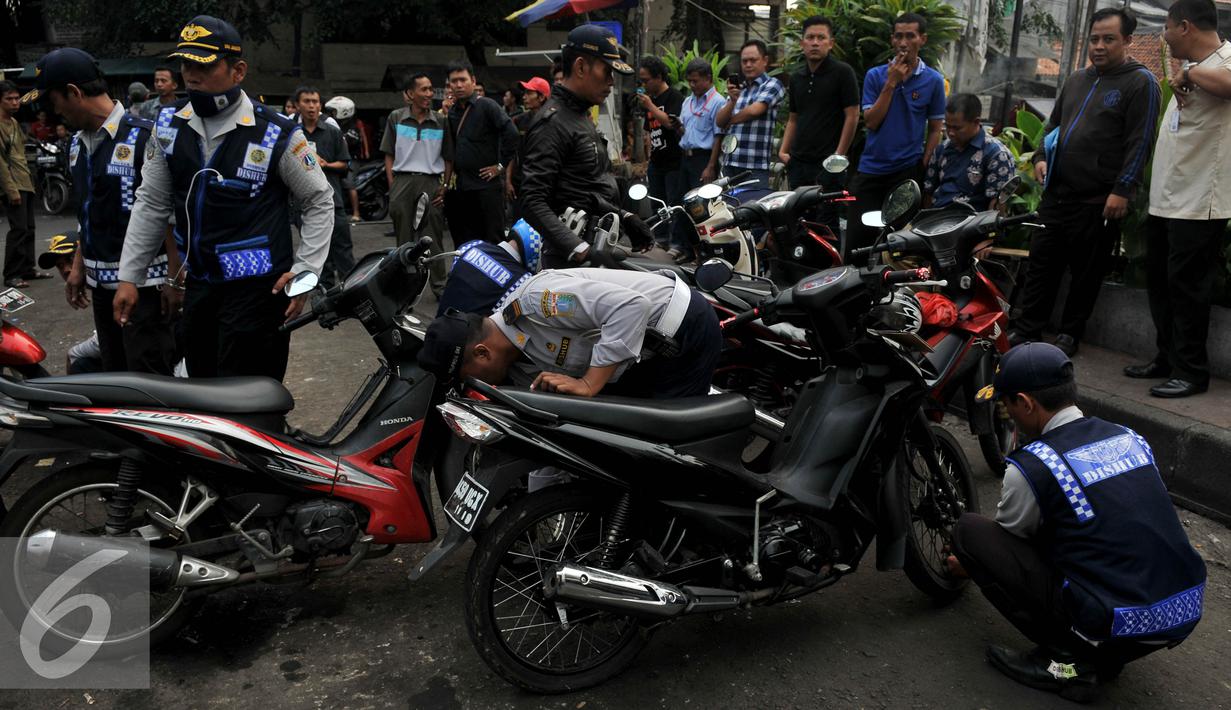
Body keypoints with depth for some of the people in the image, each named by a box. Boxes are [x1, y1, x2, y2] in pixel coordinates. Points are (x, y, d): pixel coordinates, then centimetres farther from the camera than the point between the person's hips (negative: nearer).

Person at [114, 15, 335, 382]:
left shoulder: (276, 133, -10)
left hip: (258, 288, -6)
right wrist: (128, 277, 9)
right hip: (198, 285, 6)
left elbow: (320, 200, -1)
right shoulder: (169, 127, 5)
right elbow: (151, 204, 11)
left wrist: (305, 270, -8)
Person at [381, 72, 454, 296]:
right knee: (404, 239, 5)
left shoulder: (440, 121, 8)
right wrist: (392, 186, -1)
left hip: (431, 183, 0)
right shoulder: (396, 118, 7)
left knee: (433, 237, 0)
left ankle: (439, 285, 8)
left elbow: (448, 158, 11)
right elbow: (389, 155, 7)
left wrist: (445, 187, 1)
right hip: (403, 180, 0)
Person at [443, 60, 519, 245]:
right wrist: (451, 171, 16)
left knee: (493, 239, -4)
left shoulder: (487, 106, -5)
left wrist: (501, 165, -14)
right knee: (463, 241, 10)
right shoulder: (451, 113, 16)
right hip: (461, 186, 7)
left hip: (487, 184, -7)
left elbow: (511, 133, -16)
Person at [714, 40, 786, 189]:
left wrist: (730, 122, 4)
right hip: (731, 164, 6)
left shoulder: (772, 85, 1)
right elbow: (719, 121, 11)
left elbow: (754, 110, -15)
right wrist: (732, 100, -8)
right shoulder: (738, 88, 20)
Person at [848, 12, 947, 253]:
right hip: (871, 168, 1)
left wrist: (924, 168, -7)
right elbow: (871, 122, -6)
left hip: (908, 170, -1)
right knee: (857, 235, 4)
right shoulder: (875, 75, 2)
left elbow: (934, 130, 2)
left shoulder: (933, 80, 0)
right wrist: (891, 84, -11)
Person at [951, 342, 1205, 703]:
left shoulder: (1031, 467, -11)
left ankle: (1066, 659, -1)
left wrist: (969, 565, 31)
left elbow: (1004, 543, 8)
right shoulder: (1130, 438, 9)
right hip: (1186, 614, 8)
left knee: (970, 530, -2)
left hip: (1116, 627, -7)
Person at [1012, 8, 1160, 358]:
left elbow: (1139, 142, -10)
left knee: (1086, 274, 3)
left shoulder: (1140, 82, -3)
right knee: (1041, 265, 6)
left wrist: (1122, 191, -17)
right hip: (1057, 194, 6)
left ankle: (1070, 335, 12)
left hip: (1099, 201, -6)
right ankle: (1026, 330, 12)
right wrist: (1041, 157, 8)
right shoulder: (1077, 80, 18)